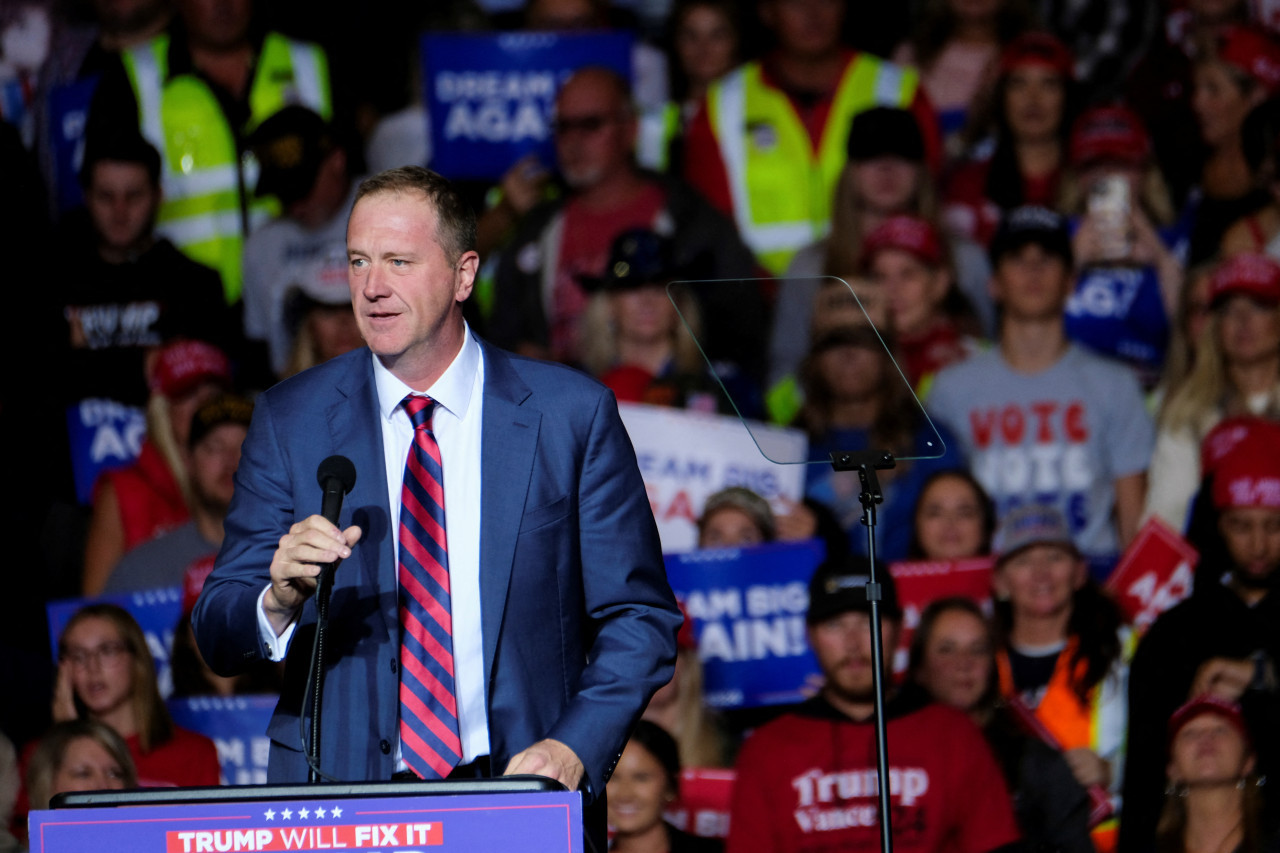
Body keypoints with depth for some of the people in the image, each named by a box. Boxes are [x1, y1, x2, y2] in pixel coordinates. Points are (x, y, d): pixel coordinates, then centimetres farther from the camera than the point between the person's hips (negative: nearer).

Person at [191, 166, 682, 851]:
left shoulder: (571, 414, 5)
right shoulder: (289, 421, 8)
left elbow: (639, 617, 8)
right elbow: (218, 639, 6)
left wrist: (575, 748, -8)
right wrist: (281, 598, -17)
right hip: (338, 795, 0)